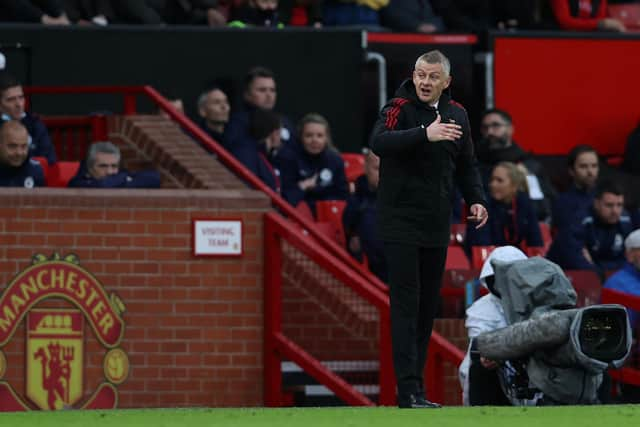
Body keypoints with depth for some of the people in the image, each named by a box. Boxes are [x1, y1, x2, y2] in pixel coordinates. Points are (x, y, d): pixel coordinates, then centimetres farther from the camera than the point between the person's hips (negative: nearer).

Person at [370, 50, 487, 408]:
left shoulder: (457, 114, 9)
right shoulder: (399, 108, -10)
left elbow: (466, 163, 20)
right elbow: (380, 143, -29)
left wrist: (476, 199, 4)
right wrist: (425, 134, -41)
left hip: (437, 225, 6)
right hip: (400, 222, -6)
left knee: (428, 305, 9)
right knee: (406, 304, -10)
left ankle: (415, 383, 16)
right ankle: (409, 391, -14)